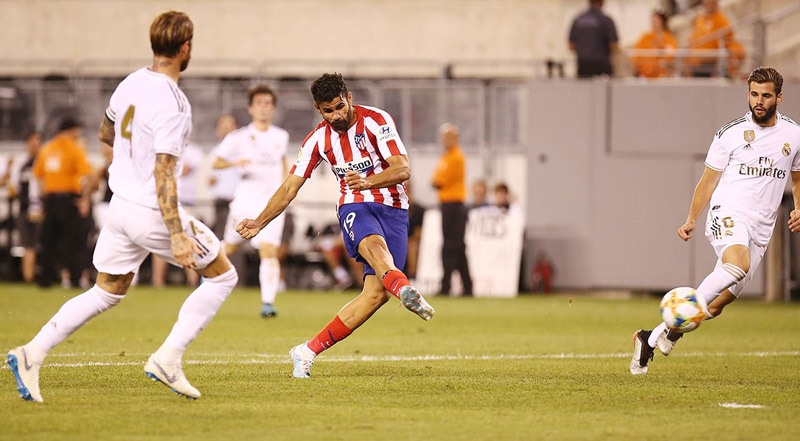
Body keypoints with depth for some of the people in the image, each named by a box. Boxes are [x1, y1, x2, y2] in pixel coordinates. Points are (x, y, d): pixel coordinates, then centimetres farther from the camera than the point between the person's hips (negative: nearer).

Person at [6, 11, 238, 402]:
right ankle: (168, 358, 0)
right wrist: (176, 236, -25)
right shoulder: (171, 105, -22)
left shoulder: (130, 84, 3)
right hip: (153, 213, -8)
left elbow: (106, 133, 22)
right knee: (222, 275, 8)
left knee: (106, 293, 19)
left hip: (121, 205, 8)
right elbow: (163, 175, -25)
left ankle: (33, 353, 5)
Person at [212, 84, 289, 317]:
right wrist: (235, 163, -18)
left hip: (272, 202, 1)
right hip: (245, 199, -1)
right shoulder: (239, 137, -2)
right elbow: (216, 162, 1)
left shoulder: (281, 136, 9)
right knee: (230, 247, 12)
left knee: (269, 250, -15)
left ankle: (268, 302, -18)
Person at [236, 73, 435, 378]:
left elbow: (403, 169, -15)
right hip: (354, 207, 1)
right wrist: (259, 223, 2)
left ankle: (308, 352, -8)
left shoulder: (376, 121, -6)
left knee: (377, 293, -15)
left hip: (393, 209, -1)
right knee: (375, 245, -38)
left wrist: (367, 182, -32)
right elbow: (290, 187, 12)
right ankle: (405, 290, -72)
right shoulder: (318, 140, 5)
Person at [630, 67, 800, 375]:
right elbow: (708, 181, 7)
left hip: (761, 228, 4)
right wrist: (691, 220, 0)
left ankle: (649, 339, 13)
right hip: (728, 213, -4)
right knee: (737, 264, -37)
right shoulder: (731, 133, 1)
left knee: (718, 303, -1)